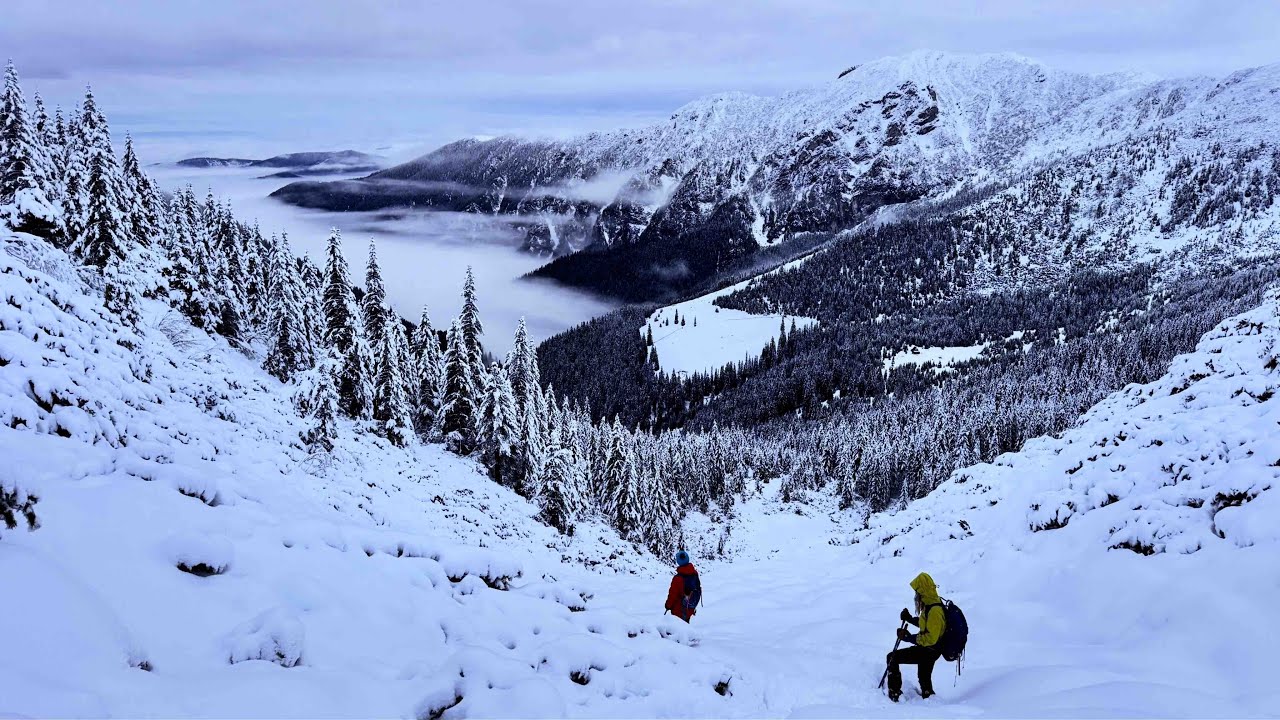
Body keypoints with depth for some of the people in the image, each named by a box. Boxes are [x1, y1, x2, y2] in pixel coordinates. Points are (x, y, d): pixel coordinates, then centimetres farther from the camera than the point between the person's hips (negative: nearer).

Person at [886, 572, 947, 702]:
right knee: (924, 677, 28)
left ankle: (894, 694, -11)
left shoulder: (934, 610, -29)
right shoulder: (931, 603, 2)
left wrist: (909, 637, -25)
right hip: (929, 649, 10)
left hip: (929, 651, -10)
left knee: (893, 658, -12)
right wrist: (910, 619, 7)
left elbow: (930, 638, -30)